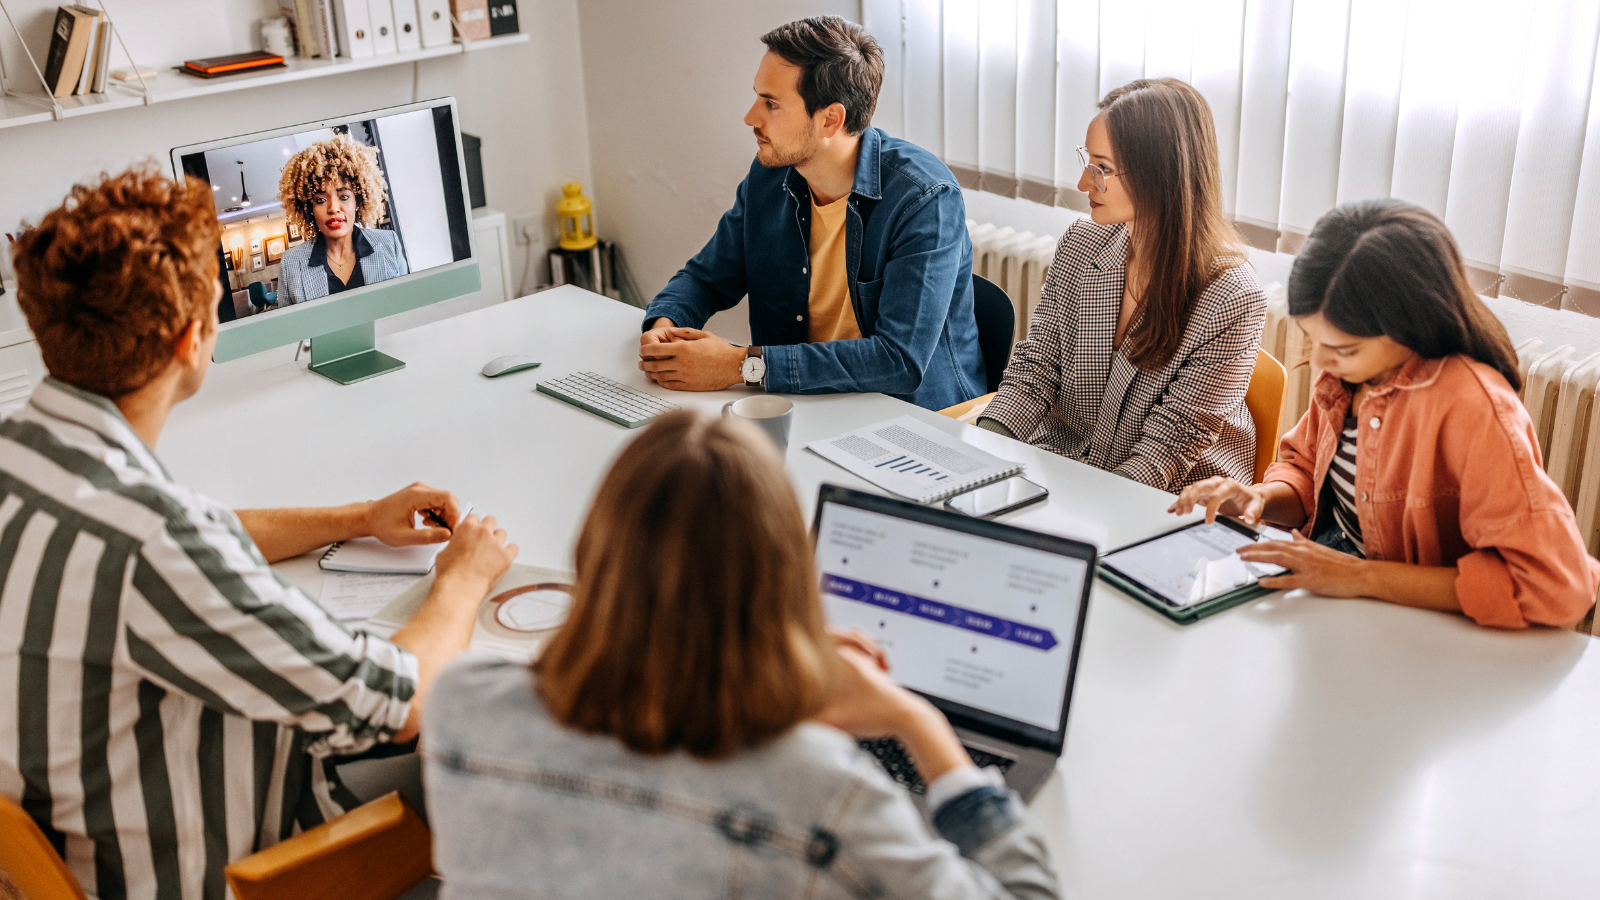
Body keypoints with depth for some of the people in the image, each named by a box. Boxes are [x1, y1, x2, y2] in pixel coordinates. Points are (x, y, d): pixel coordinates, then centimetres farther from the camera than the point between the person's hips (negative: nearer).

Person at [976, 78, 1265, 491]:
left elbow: (1170, 446, -17)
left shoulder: (1231, 299, -18)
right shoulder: (1080, 245, 0)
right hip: (1061, 457, 5)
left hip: (1173, 502, -5)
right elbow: (1035, 364, 4)